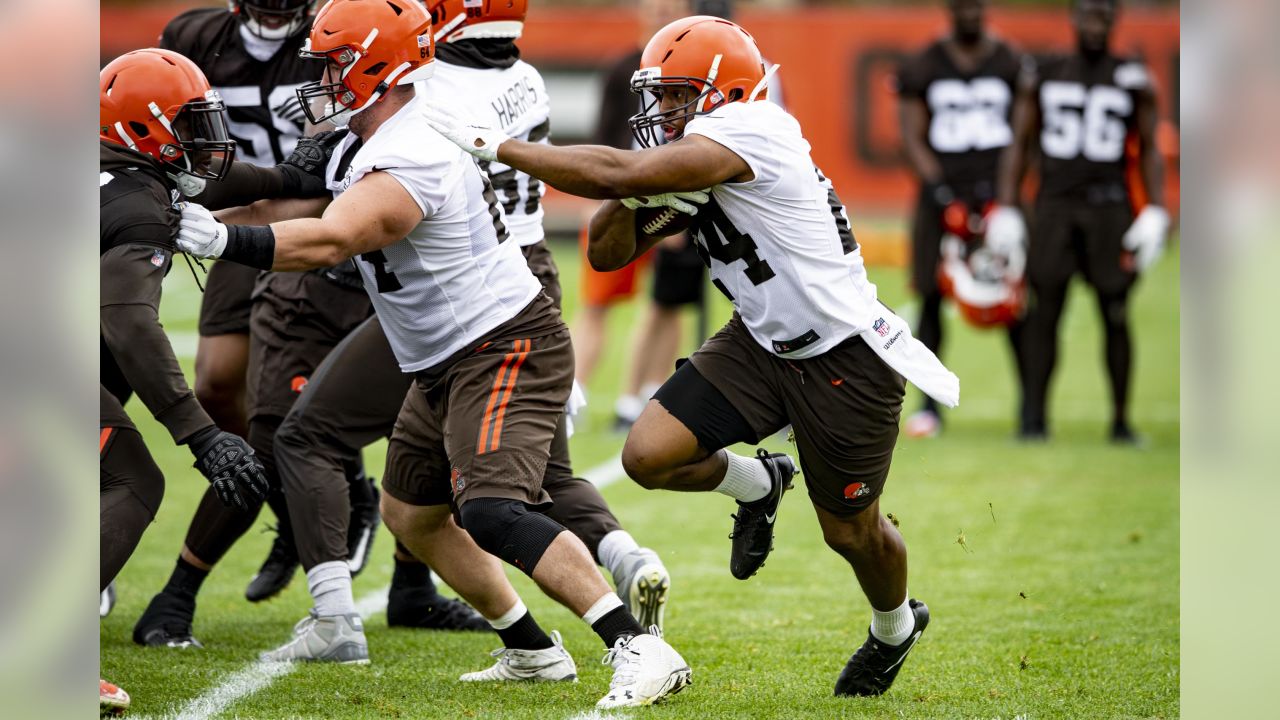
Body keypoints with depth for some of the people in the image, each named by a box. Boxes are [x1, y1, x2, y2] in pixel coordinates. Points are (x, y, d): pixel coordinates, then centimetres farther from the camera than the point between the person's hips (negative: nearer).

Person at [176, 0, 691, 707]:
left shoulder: (408, 164, -26)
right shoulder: (364, 145, 7)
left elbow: (329, 241, -40)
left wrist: (223, 240, -47)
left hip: (506, 349, -11)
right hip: (448, 362, 11)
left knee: (491, 512, -26)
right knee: (410, 512, 19)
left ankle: (640, 649, -28)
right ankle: (532, 651, 27)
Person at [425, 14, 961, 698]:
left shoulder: (749, 130, -26)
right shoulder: (685, 169, 2)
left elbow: (614, 176, -33)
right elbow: (608, 254, 5)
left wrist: (495, 145, -28)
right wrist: (638, 198, -16)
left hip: (844, 356, -8)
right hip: (761, 342, 8)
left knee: (850, 530, 9)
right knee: (649, 456, -10)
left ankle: (895, 625, 42)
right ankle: (758, 485, 21)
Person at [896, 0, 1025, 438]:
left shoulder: (1012, 65, 6)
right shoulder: (922, 68, 6)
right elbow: (912, 139, 3)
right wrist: (942, 193, -9)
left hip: (997, 190, 0)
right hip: (942, 192, 0)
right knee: (932, 300, -2)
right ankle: (930, 405, 6)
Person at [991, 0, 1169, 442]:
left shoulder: (1135, 81, 6)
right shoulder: (1042, 78, 9)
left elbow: (1149, 151, 9)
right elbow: (1019, 145, 12)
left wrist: (1156, 215, 0)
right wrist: (1005, 211, 5)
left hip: (1109, 206, -1)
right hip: (1055, 204, 1)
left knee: (1115, 317, 1)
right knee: (1044, 313, -4)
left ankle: (1121, 419, 9)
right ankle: (1033, 417, -1)